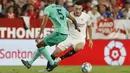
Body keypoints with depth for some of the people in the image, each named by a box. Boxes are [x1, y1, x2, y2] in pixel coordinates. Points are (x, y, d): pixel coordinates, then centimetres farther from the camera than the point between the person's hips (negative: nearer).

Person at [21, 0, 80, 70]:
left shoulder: (48, 8, 1)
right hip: (65, 33, 8)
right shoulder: (62, 8, 20)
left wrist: (39, 35, -19)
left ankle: (52, 63, -5)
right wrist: (76, 27, 42)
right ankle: (30, 63, 24)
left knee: (40, 45, -2)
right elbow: (73, 19, 22)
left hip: (59, 32, -8)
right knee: (42, 45, 19)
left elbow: (45, 21, -14)